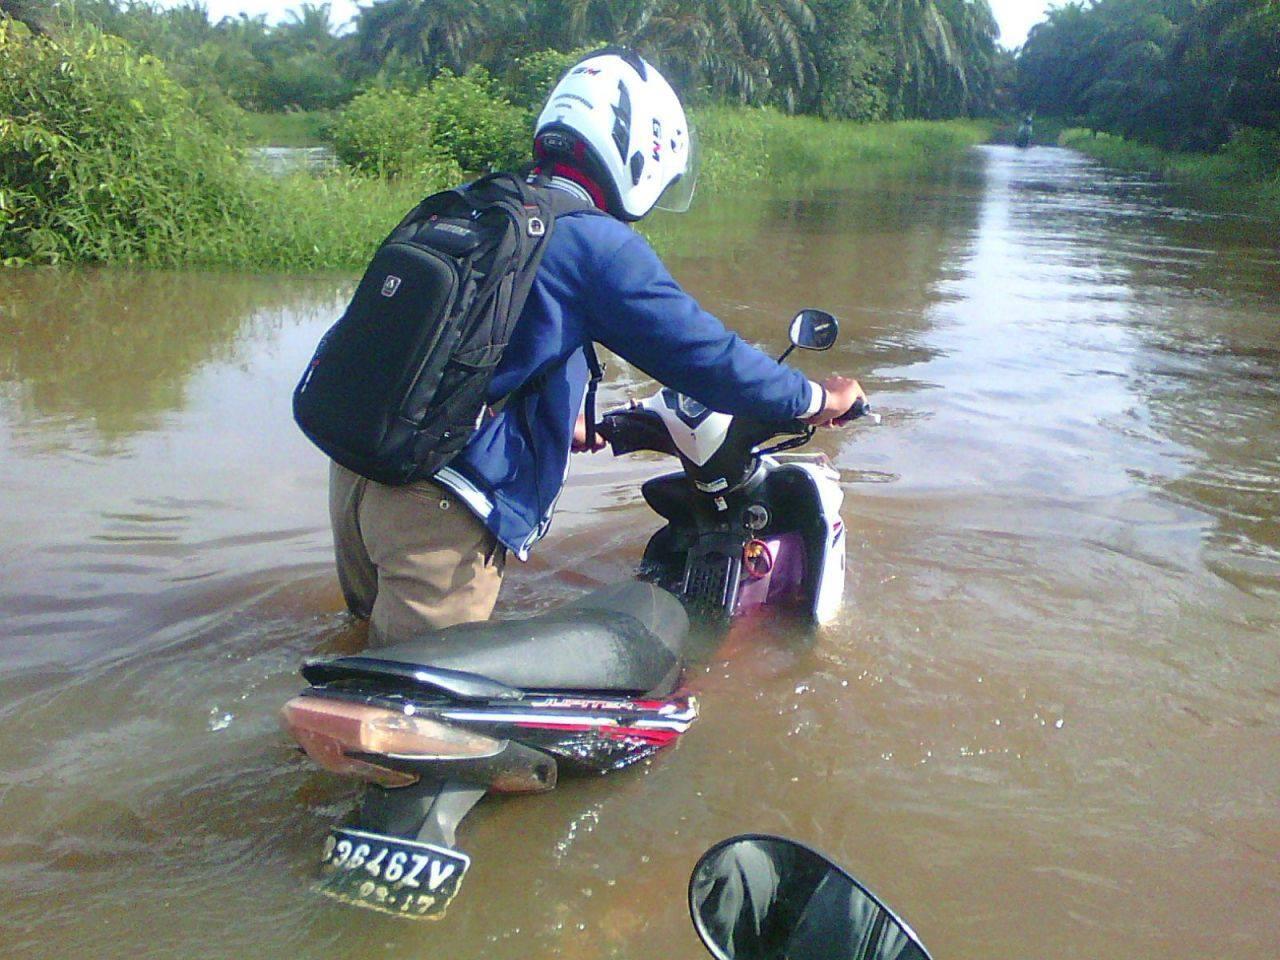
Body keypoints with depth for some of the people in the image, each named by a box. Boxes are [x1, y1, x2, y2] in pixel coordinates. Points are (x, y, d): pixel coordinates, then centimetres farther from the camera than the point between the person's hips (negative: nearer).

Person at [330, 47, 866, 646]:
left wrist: (560, 420, 39)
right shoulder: (597, 245, -11)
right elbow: (700, 351, -8)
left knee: (375, 656, 26)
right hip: (439, 507, -8)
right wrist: (815, 398, 8)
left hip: (356, 469, 8)